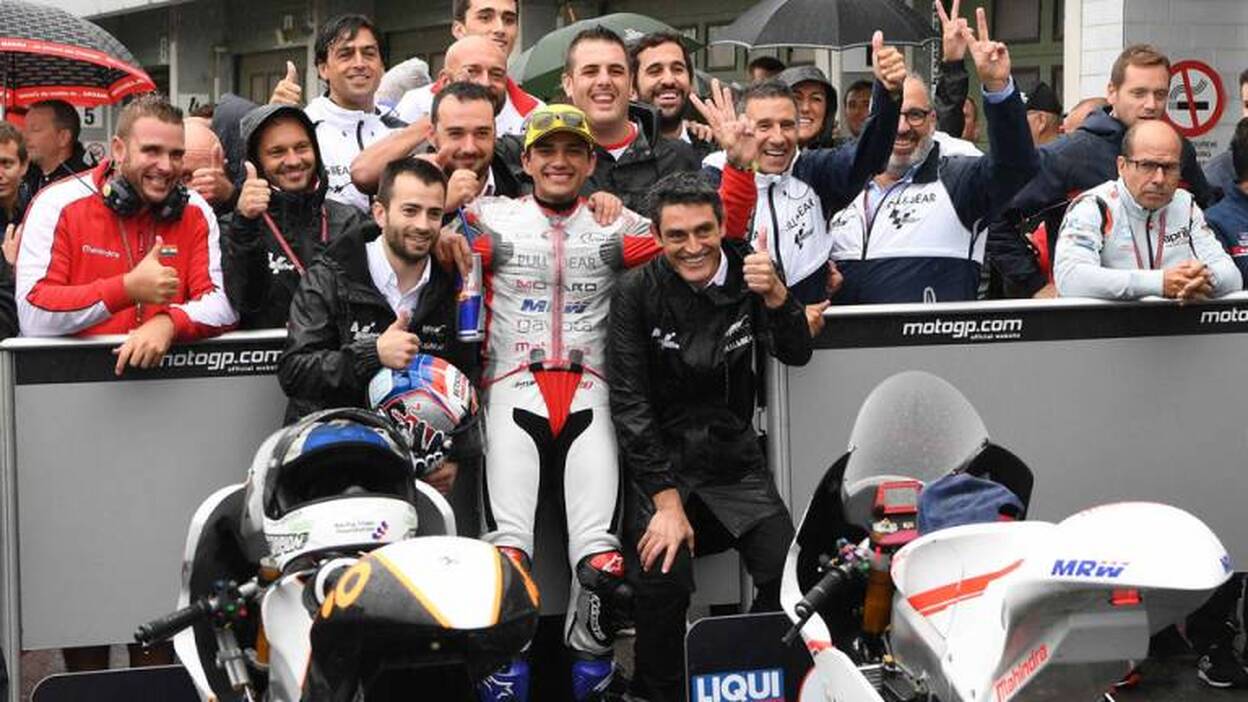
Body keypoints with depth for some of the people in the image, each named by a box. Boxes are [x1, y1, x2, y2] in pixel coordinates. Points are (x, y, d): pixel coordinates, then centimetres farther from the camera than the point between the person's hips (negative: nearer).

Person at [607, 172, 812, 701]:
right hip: (660, 461, -3)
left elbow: (796, 354, -8)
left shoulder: (745, 275, 2)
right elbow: (629, 403, -10)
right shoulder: (637, 293, -7)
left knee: (789, 574, -16)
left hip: (734, 457, 3)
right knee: (664, 579, -26)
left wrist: (775, 294, -29)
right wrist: (667, 502, -16)